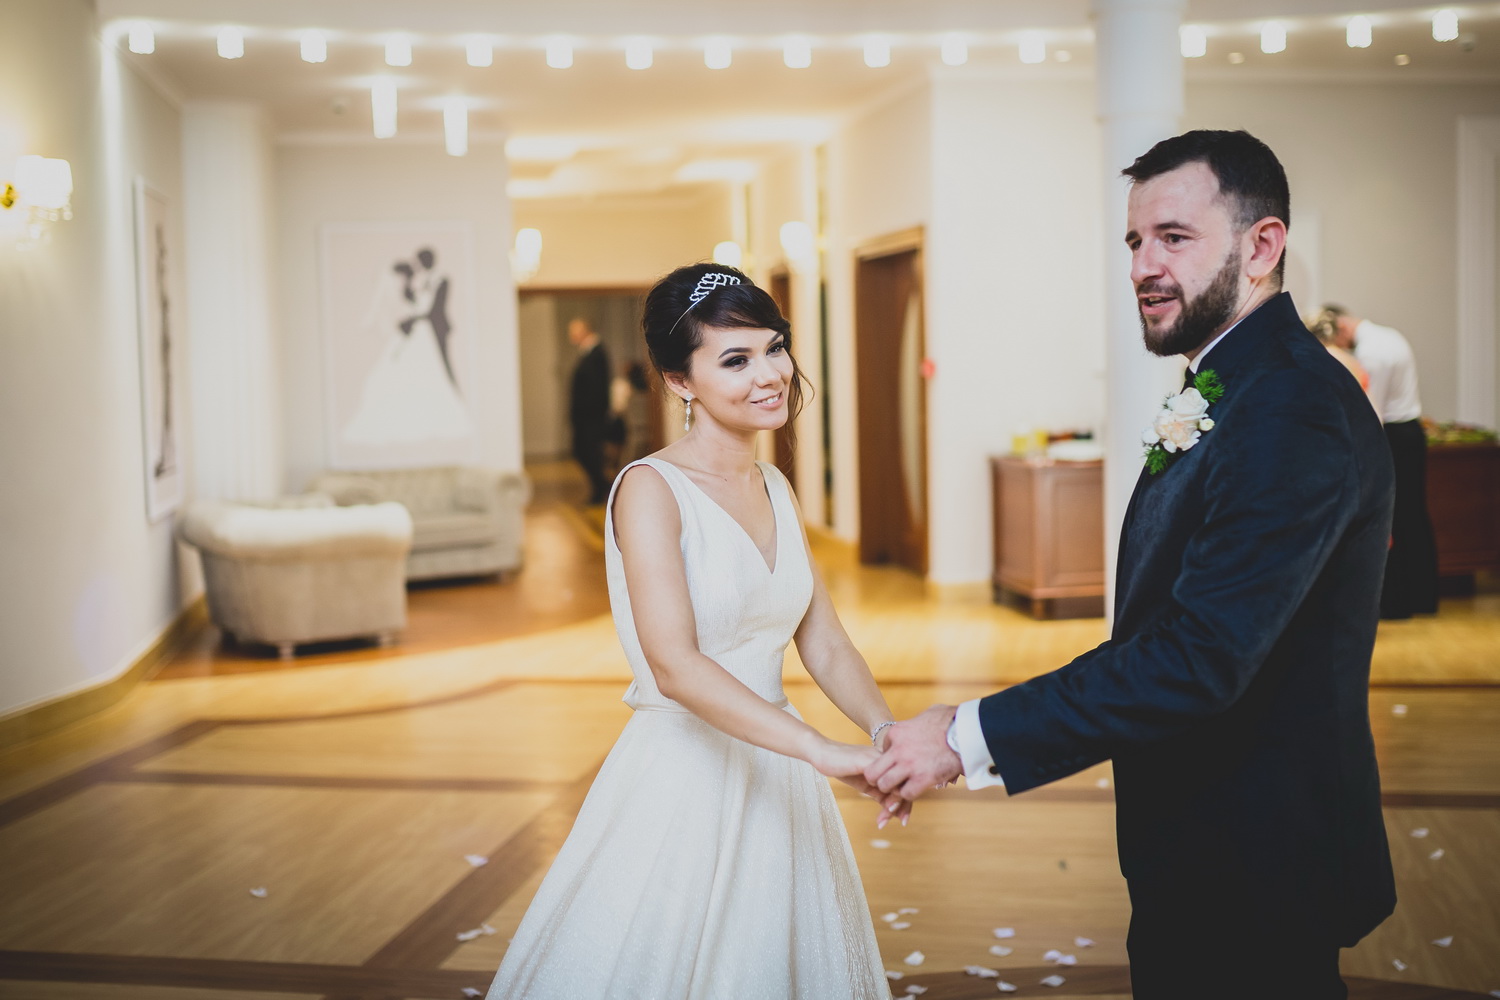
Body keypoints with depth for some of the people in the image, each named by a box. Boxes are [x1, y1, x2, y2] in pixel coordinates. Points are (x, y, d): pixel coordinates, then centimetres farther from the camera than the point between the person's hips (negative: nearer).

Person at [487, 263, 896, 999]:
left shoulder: (775, 490, 8)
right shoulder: (650, 490, -14)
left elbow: (824, 644, 5)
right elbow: (674, 665, -26)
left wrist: (884, 731, -14)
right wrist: (824, 750, -33)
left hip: (773, 776, 7)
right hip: (683, 782, -7)